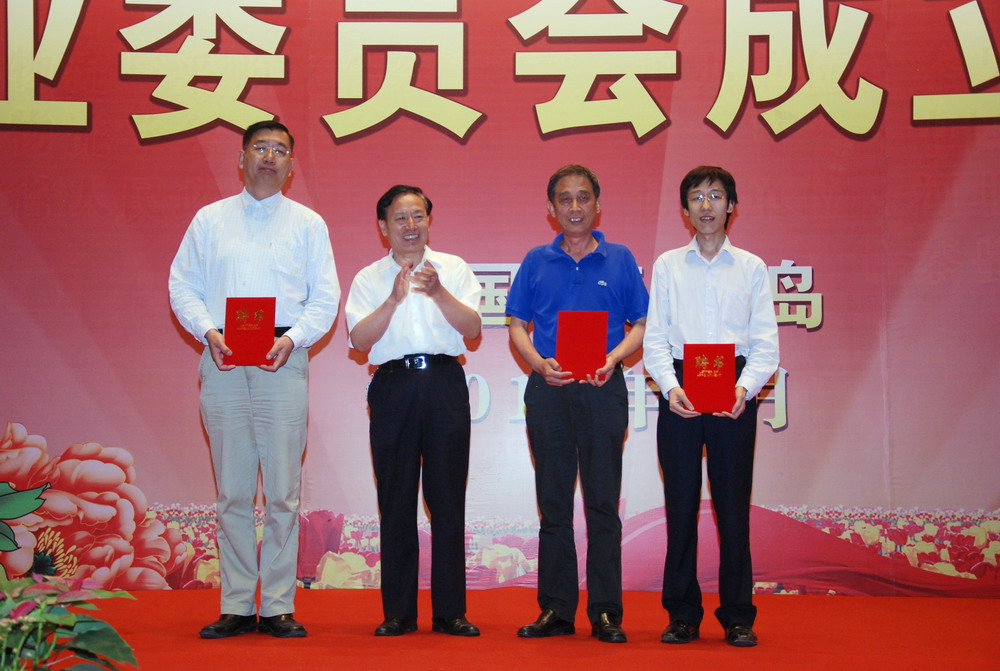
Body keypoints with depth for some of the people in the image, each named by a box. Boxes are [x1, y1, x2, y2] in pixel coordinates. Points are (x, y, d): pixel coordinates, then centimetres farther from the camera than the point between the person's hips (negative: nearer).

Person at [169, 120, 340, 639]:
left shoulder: (307, 223, 12)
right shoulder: (209, 220, 14)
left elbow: (325, 297, 6)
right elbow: (183, 286, 10)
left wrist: (293, 338, -10)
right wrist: (208, 332, -8)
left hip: (283, 362, -1)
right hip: (222, 362, 1)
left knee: (283, 492, -3)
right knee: (232, 491, 2)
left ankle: (278, 607, 2)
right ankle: (236, 607, 7)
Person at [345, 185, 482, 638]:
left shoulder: (453, 269, 11)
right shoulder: (368, 279, 11)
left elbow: (472, 328, 0)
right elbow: (359, 339, -2)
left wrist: (439, 293, -14)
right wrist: (394, 299, -13)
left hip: (445, 385, 0)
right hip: (394, 385, 0)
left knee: (448, 499, 1)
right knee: (396, 502, 2)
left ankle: (450, 611, 7)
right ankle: (398, 612, 10)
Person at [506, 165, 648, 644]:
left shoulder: (620, 260, 7)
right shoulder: (536, 262, 9)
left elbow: (641, 325, 7)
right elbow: (517, 326, 9)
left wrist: (613, 358, -12)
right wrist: (540, 364, -9)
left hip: (602, 389, -1)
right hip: (548, 389, 1)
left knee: (603, 503, 0)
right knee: (553, 503, 5)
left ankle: (605, 612, 6)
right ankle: (556, 609, 12)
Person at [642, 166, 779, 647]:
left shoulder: (752, 267, 9)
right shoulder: (667, 265, 10)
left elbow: (766, 342, 4)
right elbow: (654, 338, 5)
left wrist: (745, 388, -13)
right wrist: (671, 386, -11)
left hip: (735, 392, 0)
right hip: (680, 386, 0)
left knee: (733, 503, 0)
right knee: (680, 502, 2)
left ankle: (737, 616, 9)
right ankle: (682, 615, 11)